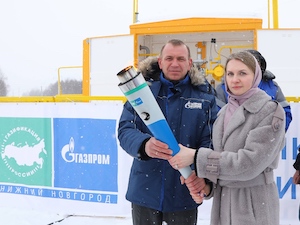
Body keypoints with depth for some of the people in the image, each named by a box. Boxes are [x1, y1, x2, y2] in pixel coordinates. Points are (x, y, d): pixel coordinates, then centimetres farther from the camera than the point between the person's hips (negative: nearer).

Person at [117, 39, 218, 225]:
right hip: (145, 191, 0)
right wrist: (144, 145, -30)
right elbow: (125, 129, -7)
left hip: (184, 195, 0)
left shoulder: (204, 95, 0)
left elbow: (211, 140, -4)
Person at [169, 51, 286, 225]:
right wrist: (208, 184, -9)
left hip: (253, 203, -5)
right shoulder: (224, 112, 7)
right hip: (222, 200, 5)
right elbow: (218, 154, 11)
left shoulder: (271, 111, -11)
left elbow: (250, 163, -19)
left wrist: (196, 156, -20)